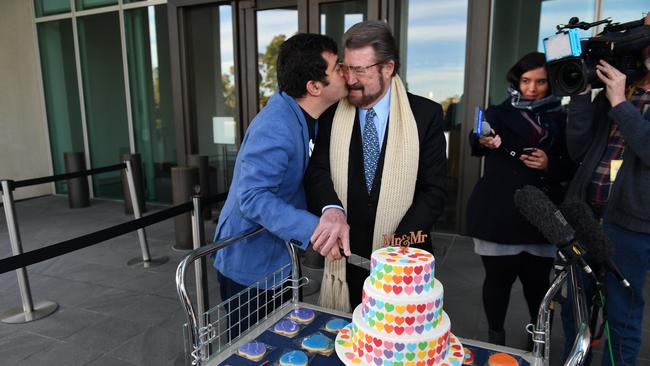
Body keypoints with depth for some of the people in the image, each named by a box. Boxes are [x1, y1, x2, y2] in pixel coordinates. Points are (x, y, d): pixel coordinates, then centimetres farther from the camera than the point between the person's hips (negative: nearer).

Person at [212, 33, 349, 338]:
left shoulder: (305, 118, 1)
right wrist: (313, 228, -39)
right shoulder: (276, 126, -29)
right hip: (249, 266, -8)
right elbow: (251, 196, -34)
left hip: (278, 260, 8)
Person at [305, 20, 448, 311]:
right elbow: (317, 170, -6)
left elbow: (434, 190, -6)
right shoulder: (332, 114, 1)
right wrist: (332, 209, -28)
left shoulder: (426, 115, -5)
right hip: (346, 258, 2)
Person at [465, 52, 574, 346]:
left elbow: (571, 170, 10)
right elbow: (475, 144, -14)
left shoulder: (560, 120, 8)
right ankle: (495, 339, 27)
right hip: (498, 214, -1)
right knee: (498, 279, 4)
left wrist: (550, 165, -11)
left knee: (537, 280, 7)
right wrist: (484, 141, -37)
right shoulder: (499, 113, 4)